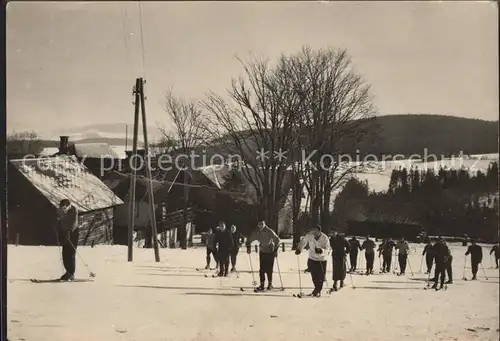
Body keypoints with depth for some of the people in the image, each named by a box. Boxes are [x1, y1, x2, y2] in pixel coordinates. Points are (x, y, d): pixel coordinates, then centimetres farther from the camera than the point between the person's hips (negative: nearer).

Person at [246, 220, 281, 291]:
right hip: (262, 252, 3)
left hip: (270, 253, -3)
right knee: (262, 269, -2)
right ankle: (262, 285, 2)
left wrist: (275, 250, -18)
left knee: (269, 269, -3)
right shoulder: (256, 233, -4)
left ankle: (270, 284, 14)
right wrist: (248, 247, -3)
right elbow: (249, 240, 10)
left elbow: (277, 240, -13)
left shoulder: (270, 232, -16)